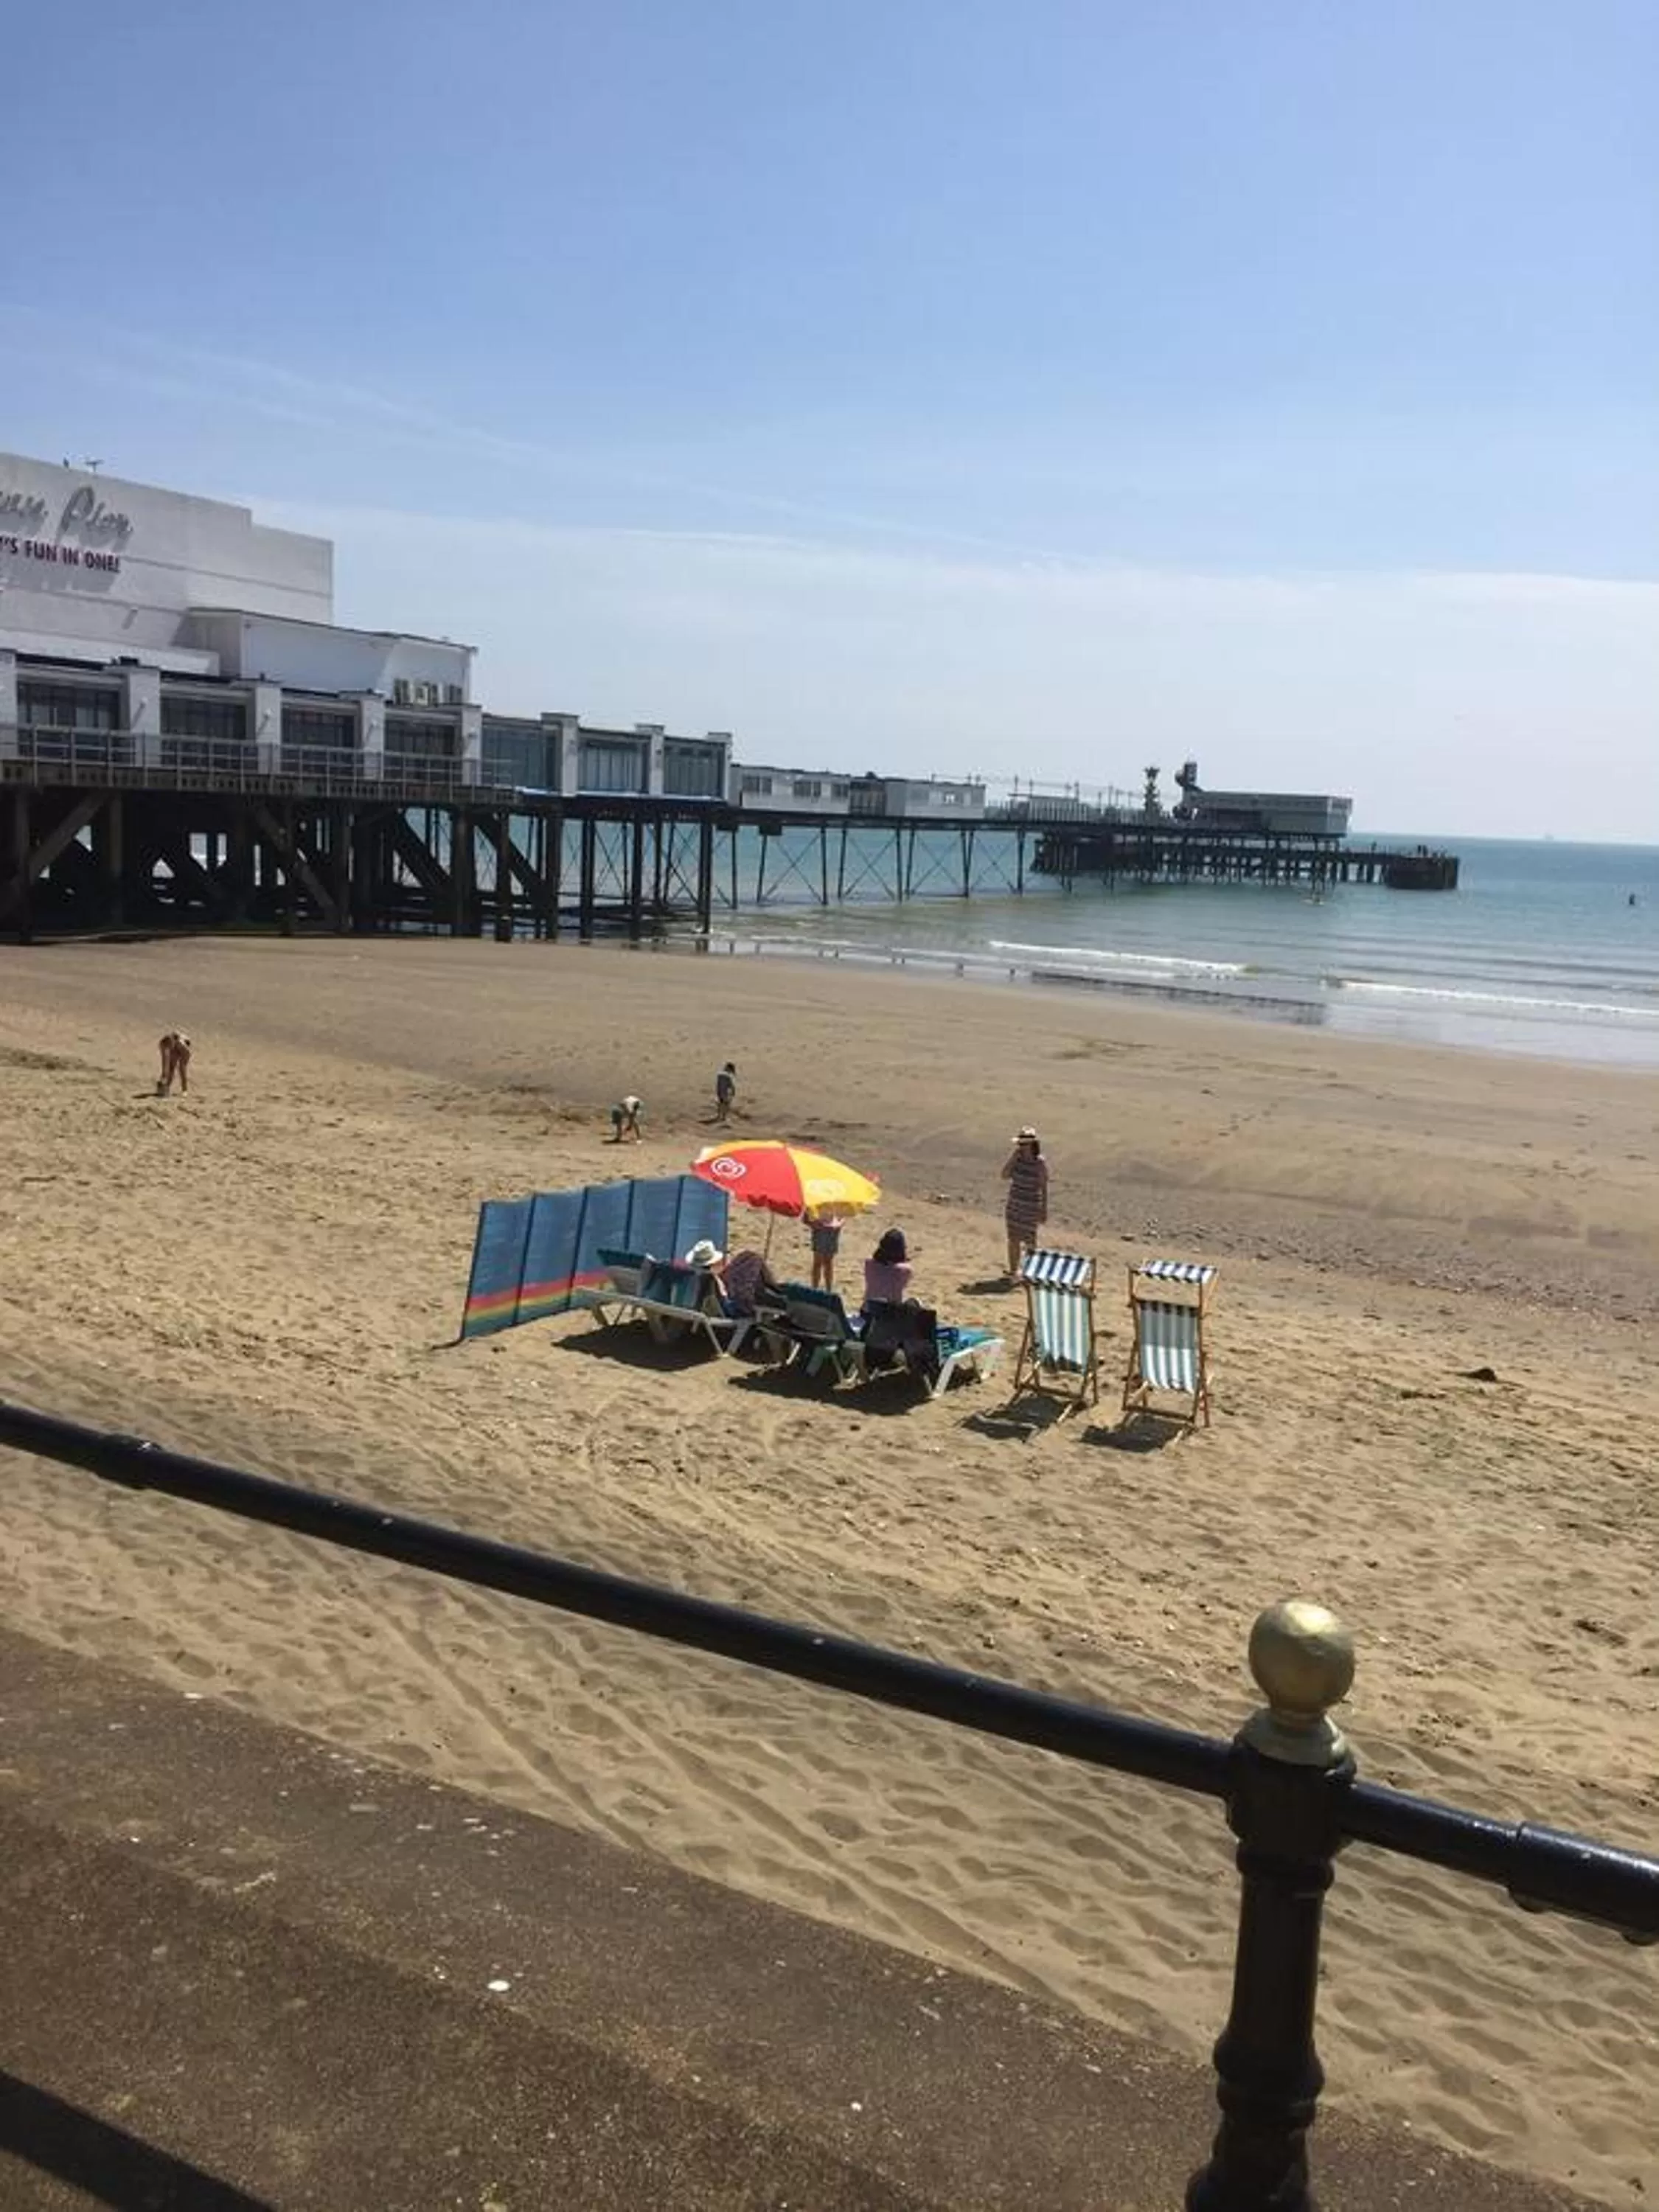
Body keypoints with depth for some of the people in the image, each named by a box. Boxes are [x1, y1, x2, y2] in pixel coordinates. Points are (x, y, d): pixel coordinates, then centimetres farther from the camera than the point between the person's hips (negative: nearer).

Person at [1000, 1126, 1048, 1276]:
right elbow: (1005, 1176, -10)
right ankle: (1013, 1270, 29)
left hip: (1031, 1206, -5)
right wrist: (1013, 1156, -17)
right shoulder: (1017, 1158, -3)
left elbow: (1044, 1188, -12)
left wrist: (1044, 1210, -11)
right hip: (1014, 1204, 5)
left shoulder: (1040, 1163, -16)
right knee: (1013, 1238, 14)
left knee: (1029, 1240, 4)